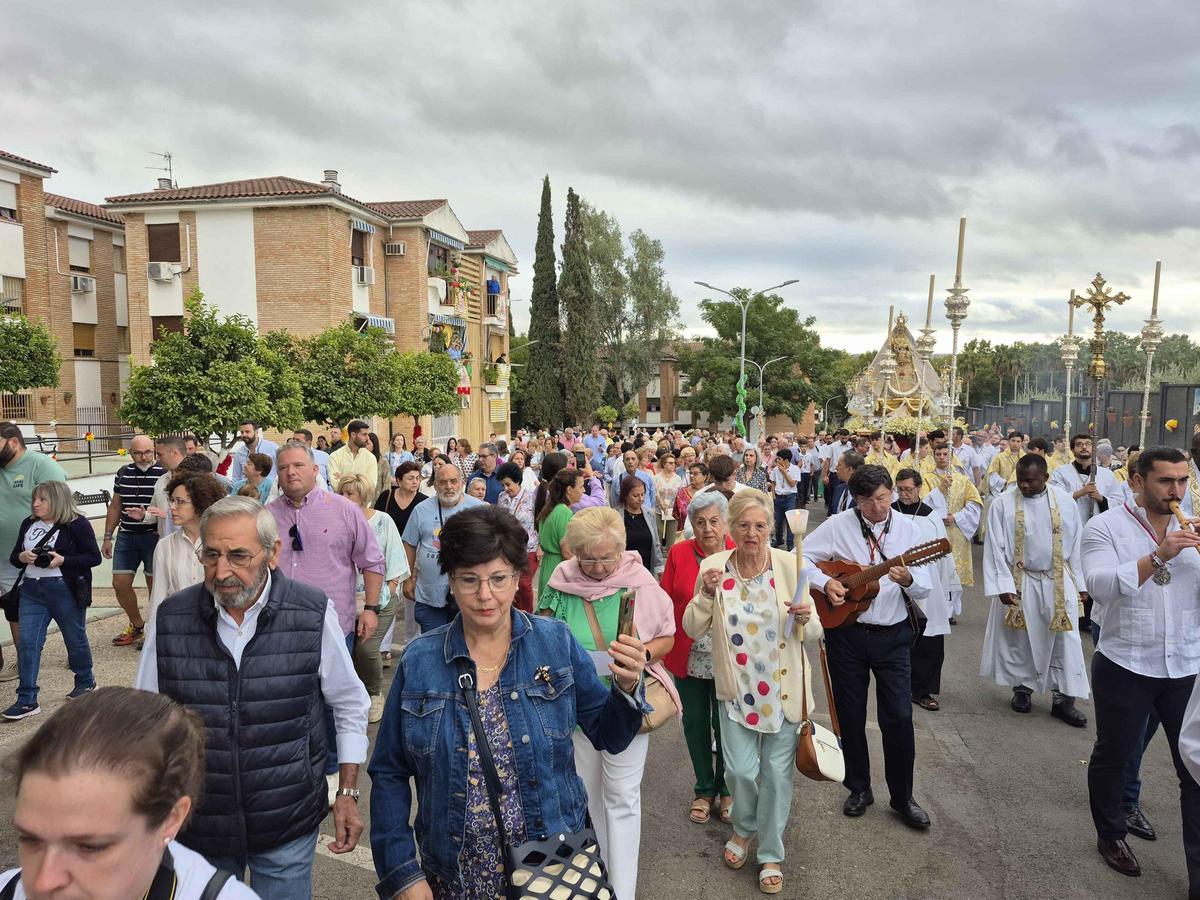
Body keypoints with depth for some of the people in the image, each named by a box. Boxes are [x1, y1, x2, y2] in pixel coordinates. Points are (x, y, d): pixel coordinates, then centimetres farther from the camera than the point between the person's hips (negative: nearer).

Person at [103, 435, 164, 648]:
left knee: (154, 585, 3)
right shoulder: (123, 473, 8)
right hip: (126, 536, 5)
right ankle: (137, 625, 27)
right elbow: (115, 507, 16)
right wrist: (107, 537, 14)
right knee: (120, 584, 6)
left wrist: (146, 516, -27)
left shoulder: (163, 474, -9)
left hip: (154, 536, -5)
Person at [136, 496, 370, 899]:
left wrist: (347, 792, -2)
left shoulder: (314, 614, -15)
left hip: (287, 826, -2)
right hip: (197, 826, 2)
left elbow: (349, 706, -3)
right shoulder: (169, 619, -9)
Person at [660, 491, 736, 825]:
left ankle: (727, 791, 33)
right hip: (688, 658, 2)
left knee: (726, 725, 9)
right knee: (695, 723, 14)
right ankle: (704, 790, 35)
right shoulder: (678, 554, -3)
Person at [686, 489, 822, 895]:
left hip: (783, 689, 0)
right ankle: (744, 828, 38)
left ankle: (771, 854, 33)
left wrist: (805, 618, -27)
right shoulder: (713, 566, -8)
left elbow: (815, 634, -5)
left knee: (777, 773, 9)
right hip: (737, 688, 1)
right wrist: (706, 594, -22)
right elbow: (692, 629, -6)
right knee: (741, 770, 4)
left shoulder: (790, 565, -12)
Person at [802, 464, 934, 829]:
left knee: (899, 717, -1)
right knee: (850, 715, 11)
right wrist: (824, 582, -17)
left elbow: (924, 589, -2)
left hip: (893, 635, 0)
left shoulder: (907, 529, -2)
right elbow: (800, 557, -3)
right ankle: (859, 789, 30)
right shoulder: (838, 526, -5)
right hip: (846, 633, 0)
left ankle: (902, 797, 19)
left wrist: (908, 580, -24)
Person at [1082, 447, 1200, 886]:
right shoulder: (1105, 527, -7)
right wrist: (1158, 556, -28)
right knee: (1114, 755, 15)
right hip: (1125, 666, -3)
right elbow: (1099, 586, -21)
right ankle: (1110, 834, 38)